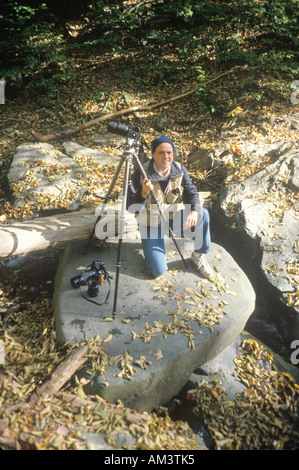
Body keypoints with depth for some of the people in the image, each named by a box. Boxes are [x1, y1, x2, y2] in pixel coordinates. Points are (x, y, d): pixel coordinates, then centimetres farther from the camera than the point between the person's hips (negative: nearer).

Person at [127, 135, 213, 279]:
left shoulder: (179, 169, -6)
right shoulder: (141, 173, -18)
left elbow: (191, 192, -5)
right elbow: (131, 207, -18)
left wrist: (194, 211, -27)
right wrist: (143, 193, -39)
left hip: (175, 217, 3)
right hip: (152, 224, -3)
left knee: (203, 214, -24)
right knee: (158, 271, -12)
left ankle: (198, 256, -3)